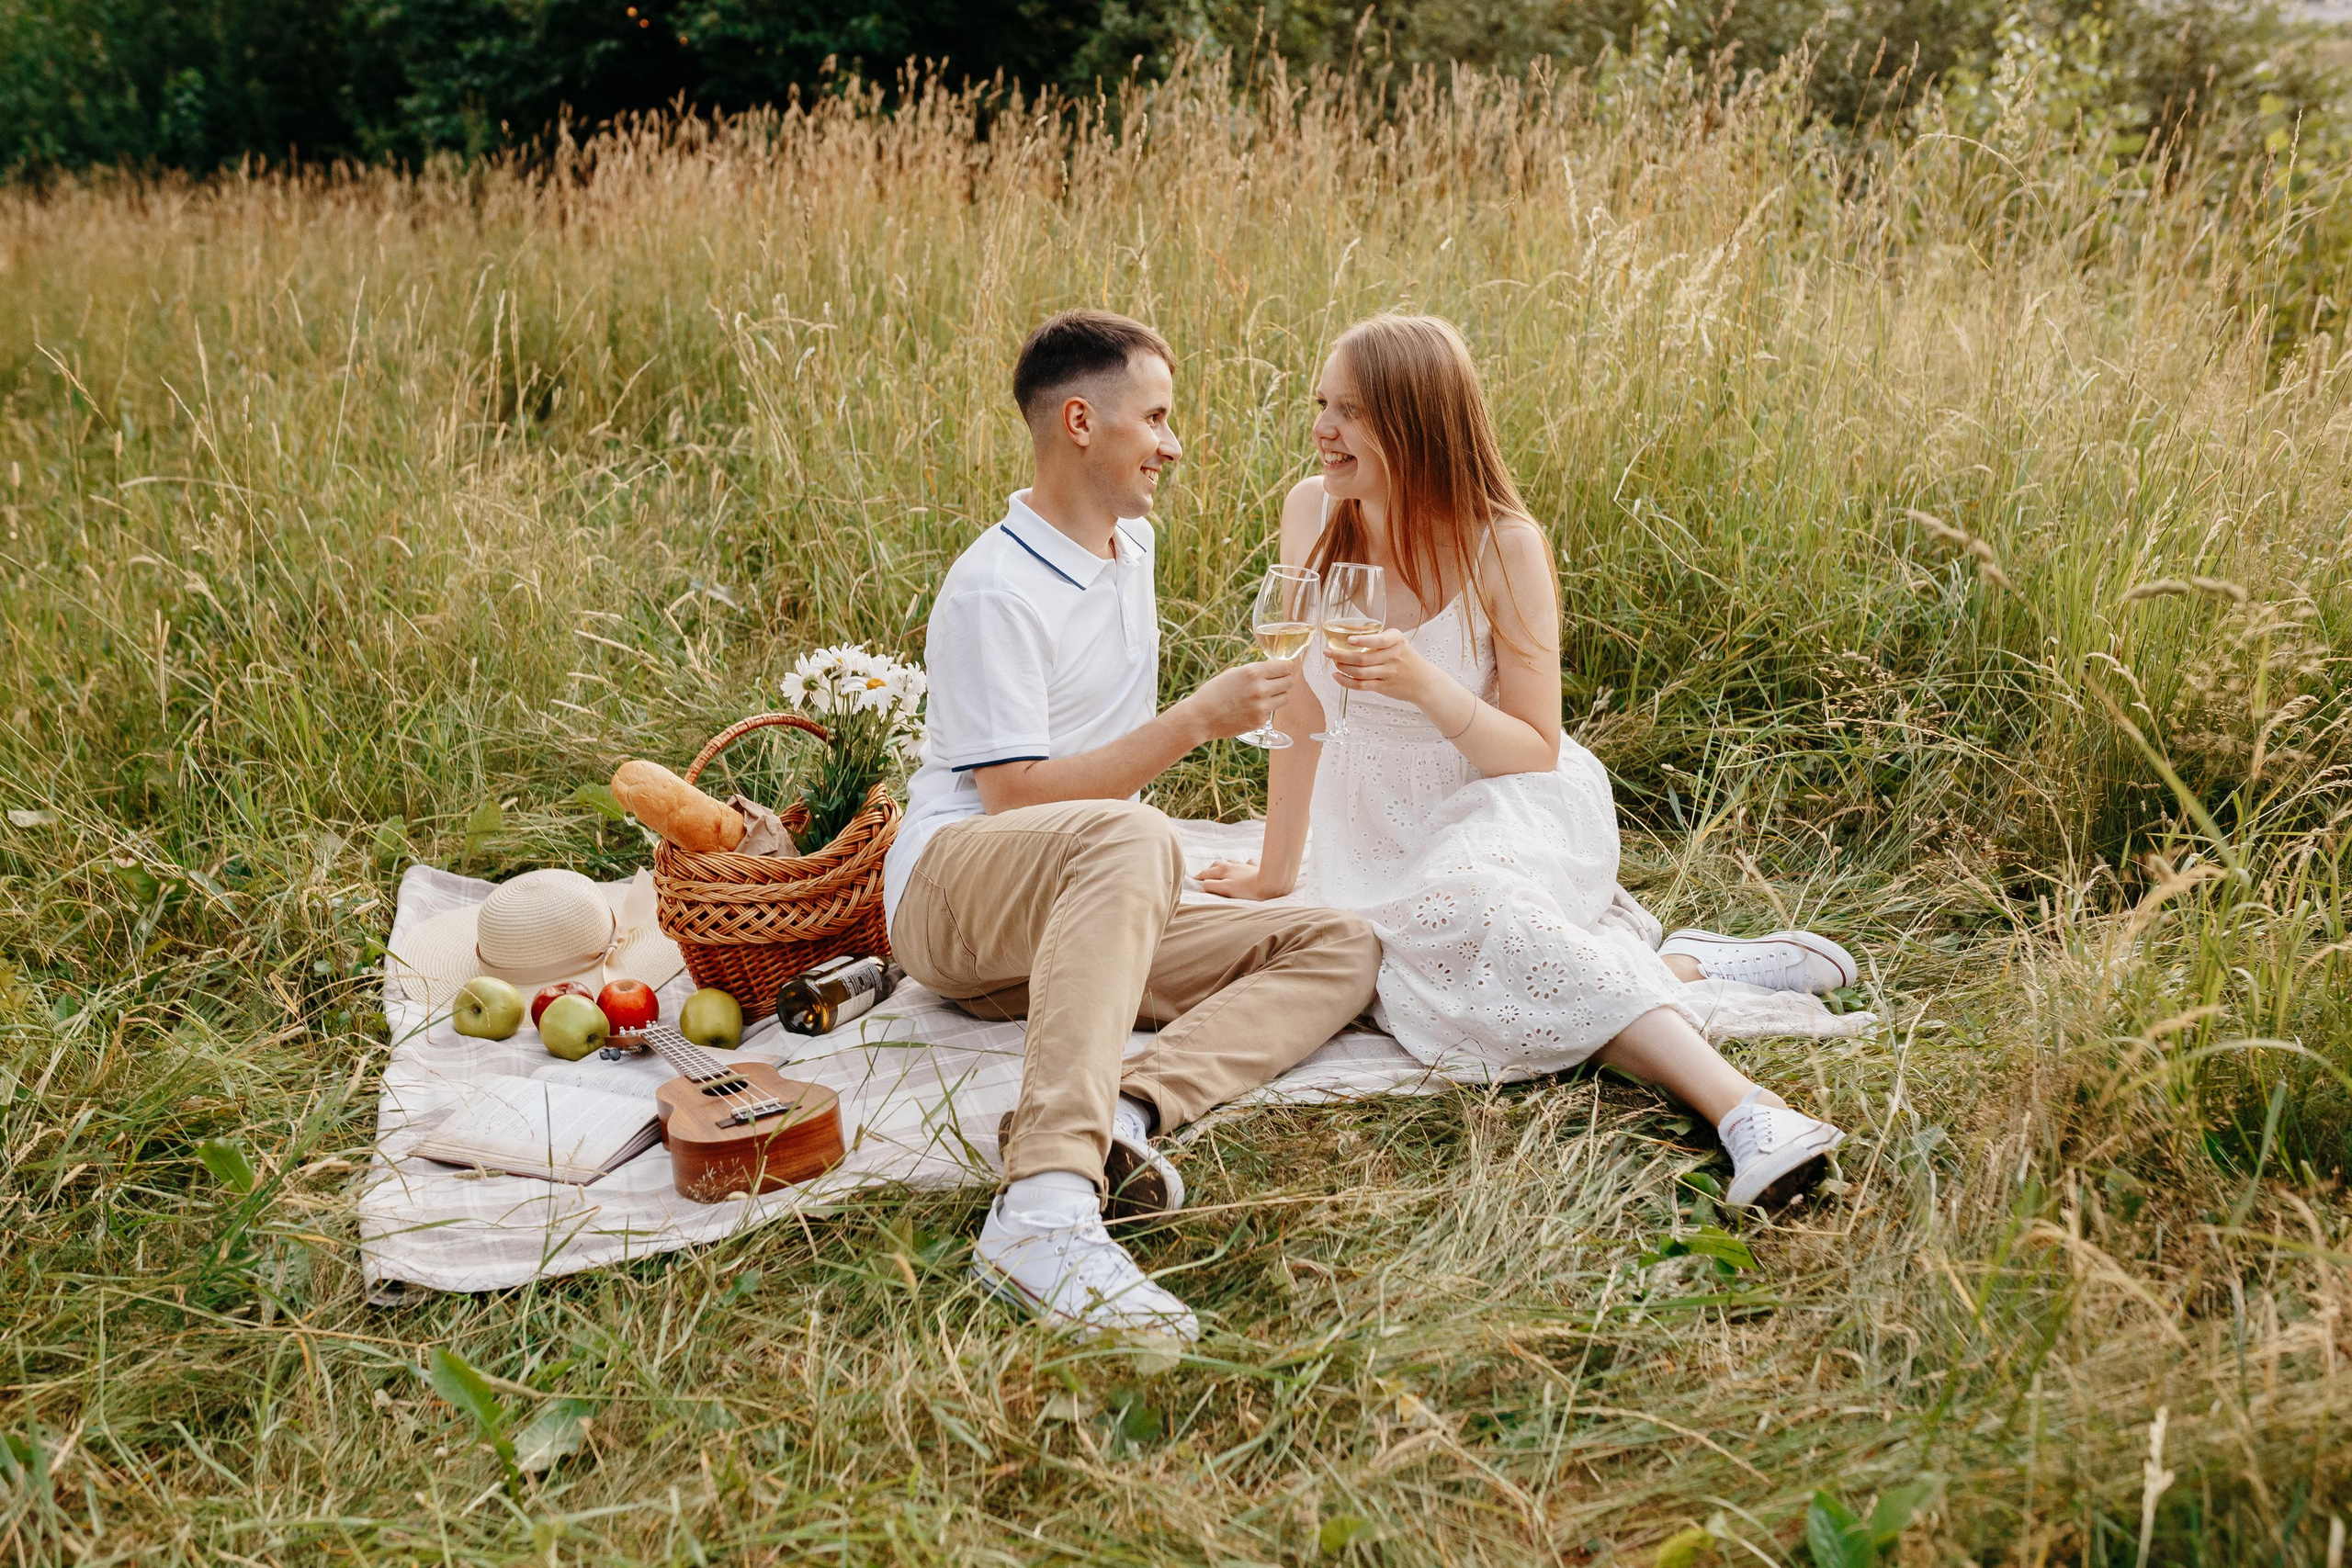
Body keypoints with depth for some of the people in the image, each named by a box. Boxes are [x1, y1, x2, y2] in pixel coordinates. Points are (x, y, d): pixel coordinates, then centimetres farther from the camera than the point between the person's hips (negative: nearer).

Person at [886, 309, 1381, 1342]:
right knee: (1131, 841, -42)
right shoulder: (994, 589, -12)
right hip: (951, 892, -8)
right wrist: (1198, 721, -20)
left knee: (1343, 948, -10)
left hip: (1081, 913, 8)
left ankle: (1121, 1112, -36)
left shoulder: (1133, 545, 16)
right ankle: (1045, 1212, -57)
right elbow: (1014, 797, -20)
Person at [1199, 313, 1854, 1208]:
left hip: (1505, 808, -4)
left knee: (1458, 910, -39)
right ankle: (1690, 966, -14)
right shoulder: (1313, 513, -5)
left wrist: (1425, 684, -31)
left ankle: (1742, 1106, -43)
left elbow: (1535, 752, -12)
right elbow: (1300, 707, 3)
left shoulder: (1501, 544, -16)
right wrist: (1275, 873, 8)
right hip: (1379, 823, 4)